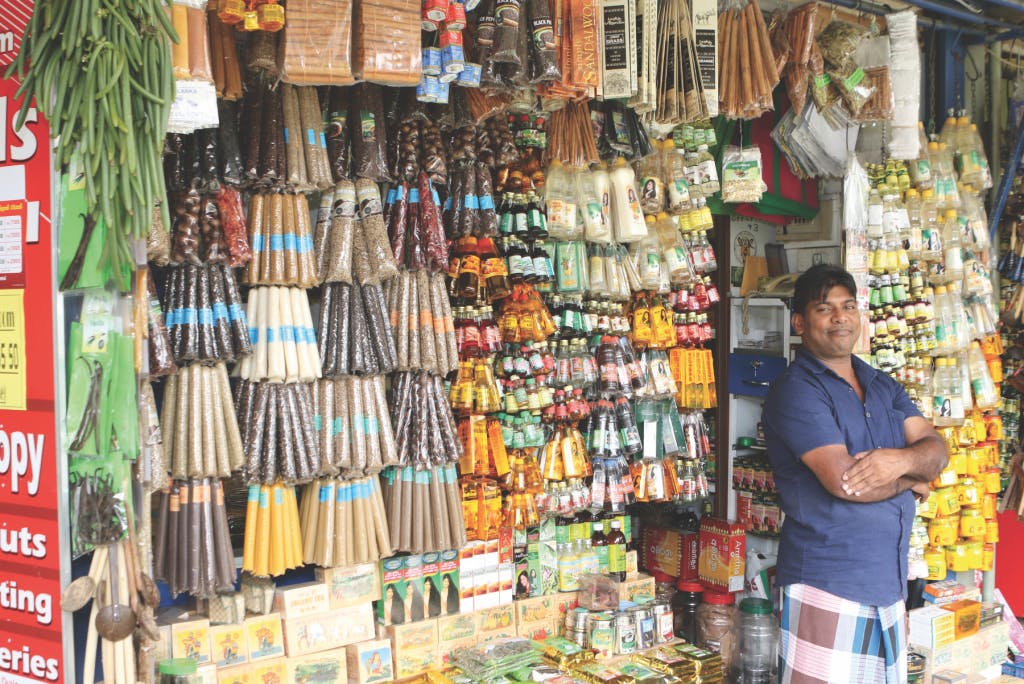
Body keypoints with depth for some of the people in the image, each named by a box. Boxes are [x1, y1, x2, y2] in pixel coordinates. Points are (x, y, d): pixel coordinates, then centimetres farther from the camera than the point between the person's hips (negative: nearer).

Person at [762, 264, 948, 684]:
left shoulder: (884, 386, 15)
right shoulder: (795, 391, -10)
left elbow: (936, 451, 5)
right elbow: (844, 480, -20)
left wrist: (903, 459, -18)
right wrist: (911, 481, -3)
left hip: (889, 584, 7)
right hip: (828, 586, -7)